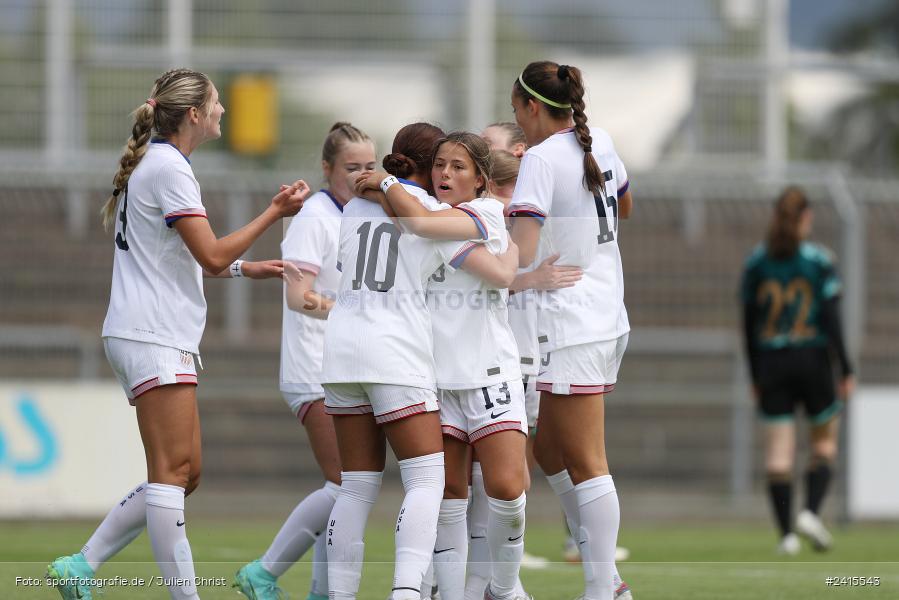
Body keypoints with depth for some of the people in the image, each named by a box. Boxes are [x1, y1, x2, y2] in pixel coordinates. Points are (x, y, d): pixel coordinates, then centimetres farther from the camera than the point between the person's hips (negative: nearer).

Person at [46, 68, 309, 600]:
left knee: (184, 474, 8)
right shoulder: (169, 168, -12)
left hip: (162, 339, 10)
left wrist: (245, 268, 20)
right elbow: (212, 256, -17)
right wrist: (275, 213, -13)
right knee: (172, 472, -12)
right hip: (154, 337, -10)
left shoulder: (152, 162, 19)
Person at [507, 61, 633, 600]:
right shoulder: (601, 144, 9)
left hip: (569, 328, -8)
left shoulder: (541, 160, -14)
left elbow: (521, 257, -22)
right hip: (608, 318, 8)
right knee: (549, 448, 17)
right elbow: (625, 207, 30)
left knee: (586, 466, -6)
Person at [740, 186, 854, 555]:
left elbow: (748, 324, 5)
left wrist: (755, 376, 13)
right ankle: (811, 512, -8)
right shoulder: (819, 261, -6)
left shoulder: (755, 262, 3)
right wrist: (846, 371, -5)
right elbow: (831, 319, -9)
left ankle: (786, 532, -2)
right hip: (813, 359, -2)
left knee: (778, 452, 3)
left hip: (771, 362, 2)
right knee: (825, 442, 12)